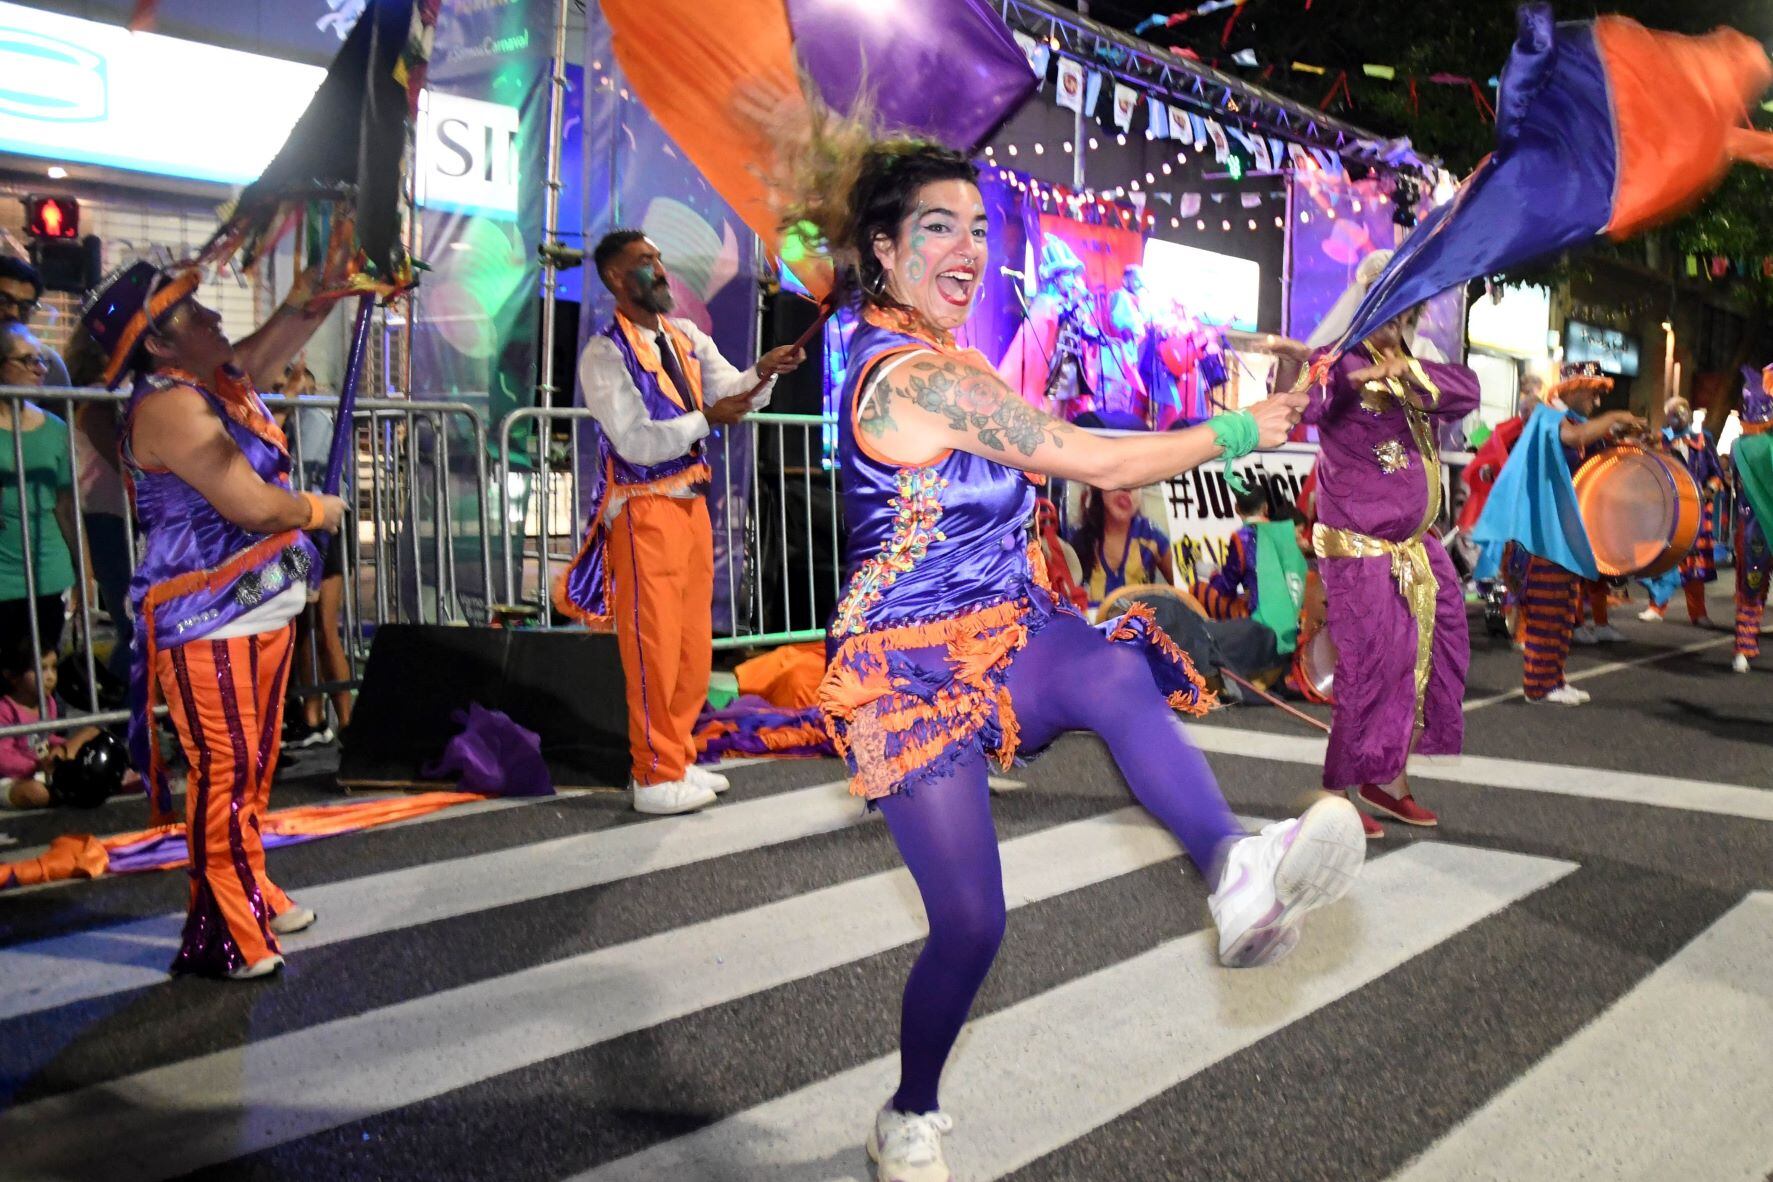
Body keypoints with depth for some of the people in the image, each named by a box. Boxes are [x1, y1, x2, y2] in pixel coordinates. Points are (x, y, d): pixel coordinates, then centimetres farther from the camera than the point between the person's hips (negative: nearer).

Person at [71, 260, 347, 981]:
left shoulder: (222, 382, 11)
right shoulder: (169, 405, -16)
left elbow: (290, 327, 14)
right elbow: (250, 504, -22)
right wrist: (318, 510, -4)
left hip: (262, 610, 10)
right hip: (204, 622, -9)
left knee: (256, 765, 17)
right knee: (224, 771, -7)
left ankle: (252, 898, 30)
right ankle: (222, 936, 2)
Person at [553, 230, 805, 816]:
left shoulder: (686, 336, 10)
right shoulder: (605, 354, -11)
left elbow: (731, 393, 2)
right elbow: (633, 442, -19)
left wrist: (762, 373, -17)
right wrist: (704, 420, -22)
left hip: (691, 502, 7)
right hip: (644, 511, -7)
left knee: (692, 642, 13)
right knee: (653, 643, -3)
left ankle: (678, 760, 26)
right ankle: (655, 778, 8)